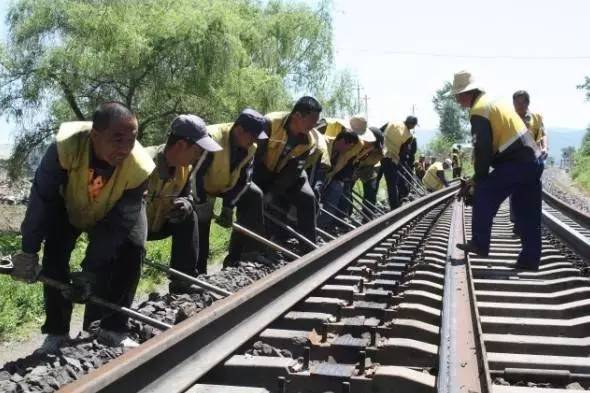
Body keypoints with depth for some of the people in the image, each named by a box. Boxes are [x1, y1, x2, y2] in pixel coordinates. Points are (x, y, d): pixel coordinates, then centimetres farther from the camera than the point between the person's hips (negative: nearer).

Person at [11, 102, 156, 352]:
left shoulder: (139, 168, -38)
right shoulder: (66, 146, -42)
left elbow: (116, 224, -31)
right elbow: (41, 198, -30)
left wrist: (89, 272, -33)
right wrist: (28, 251, -29)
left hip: (115, 212, 0)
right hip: (68, 207, 0)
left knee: (133, 249, -17)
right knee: (55, 251, -16)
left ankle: (113, 329, -4)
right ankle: (57, 332, -1)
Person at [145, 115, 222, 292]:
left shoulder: (185, 165, -9)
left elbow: (186, 195, 5)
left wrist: (186, 205, -21)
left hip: (156, 223, 7)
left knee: (188, 217, -11)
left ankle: (183, 283, -6)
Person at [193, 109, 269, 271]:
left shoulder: (250, 147, -14)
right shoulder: (211, 139, -38)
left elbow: (243, 178, -10)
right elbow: (195, 173, -35)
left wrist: (228, 206, -18)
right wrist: (202, 203, -29)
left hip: (226, 183, 7)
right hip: (200, 185, -6)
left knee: (254, 195, -3)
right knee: (202, 219, -13)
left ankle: (249, 251, 1)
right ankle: (198, 272, -2)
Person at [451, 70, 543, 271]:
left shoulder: (479, 110, -8)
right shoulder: (494, 102, 22)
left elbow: (482, 147, -14)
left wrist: (479, 177, -2)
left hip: (516, 163, -9)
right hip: (533, 161, 9)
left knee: (483, 194, 2)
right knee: (528, 215, 10)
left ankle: (480, 244, 6)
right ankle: (529, 260, 15)